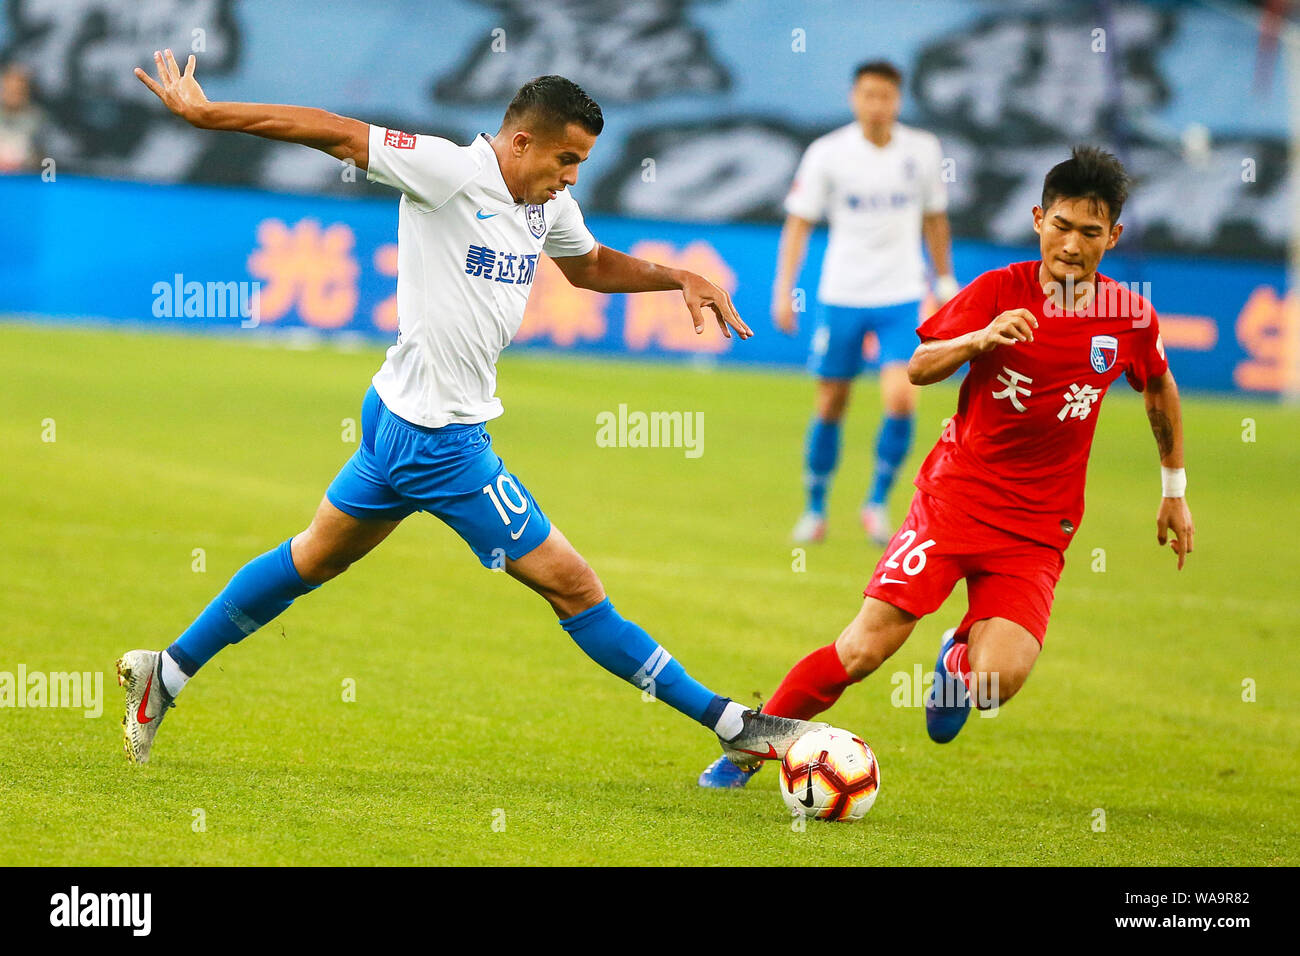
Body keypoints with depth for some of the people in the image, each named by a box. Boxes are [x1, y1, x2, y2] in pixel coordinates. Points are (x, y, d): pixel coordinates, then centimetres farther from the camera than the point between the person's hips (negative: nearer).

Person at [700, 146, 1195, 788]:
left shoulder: (1131, 318, -1)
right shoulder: (999, 291, -6)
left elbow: (1161, 388, 18)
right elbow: (919, 367, -8)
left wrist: (1174, 490, 23)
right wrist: (980, 339, -27)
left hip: (1037, 531, 1)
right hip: (955, 496, -1)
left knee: (994, 684, -20)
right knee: (863, 649, -12)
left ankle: (959, 656, 18)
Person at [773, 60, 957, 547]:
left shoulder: (923, 149, 0)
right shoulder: (827, 153, -6)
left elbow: (934, 218, 14)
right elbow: (798, 223, -2)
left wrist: (945, 282, 15)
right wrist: (784, 290, -9)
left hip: (902, 296, 1)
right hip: (841, 296, -1)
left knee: (901, 399, -15)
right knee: (830, 406, 6)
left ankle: (877, 502, 3)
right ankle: (815, 509, 24)